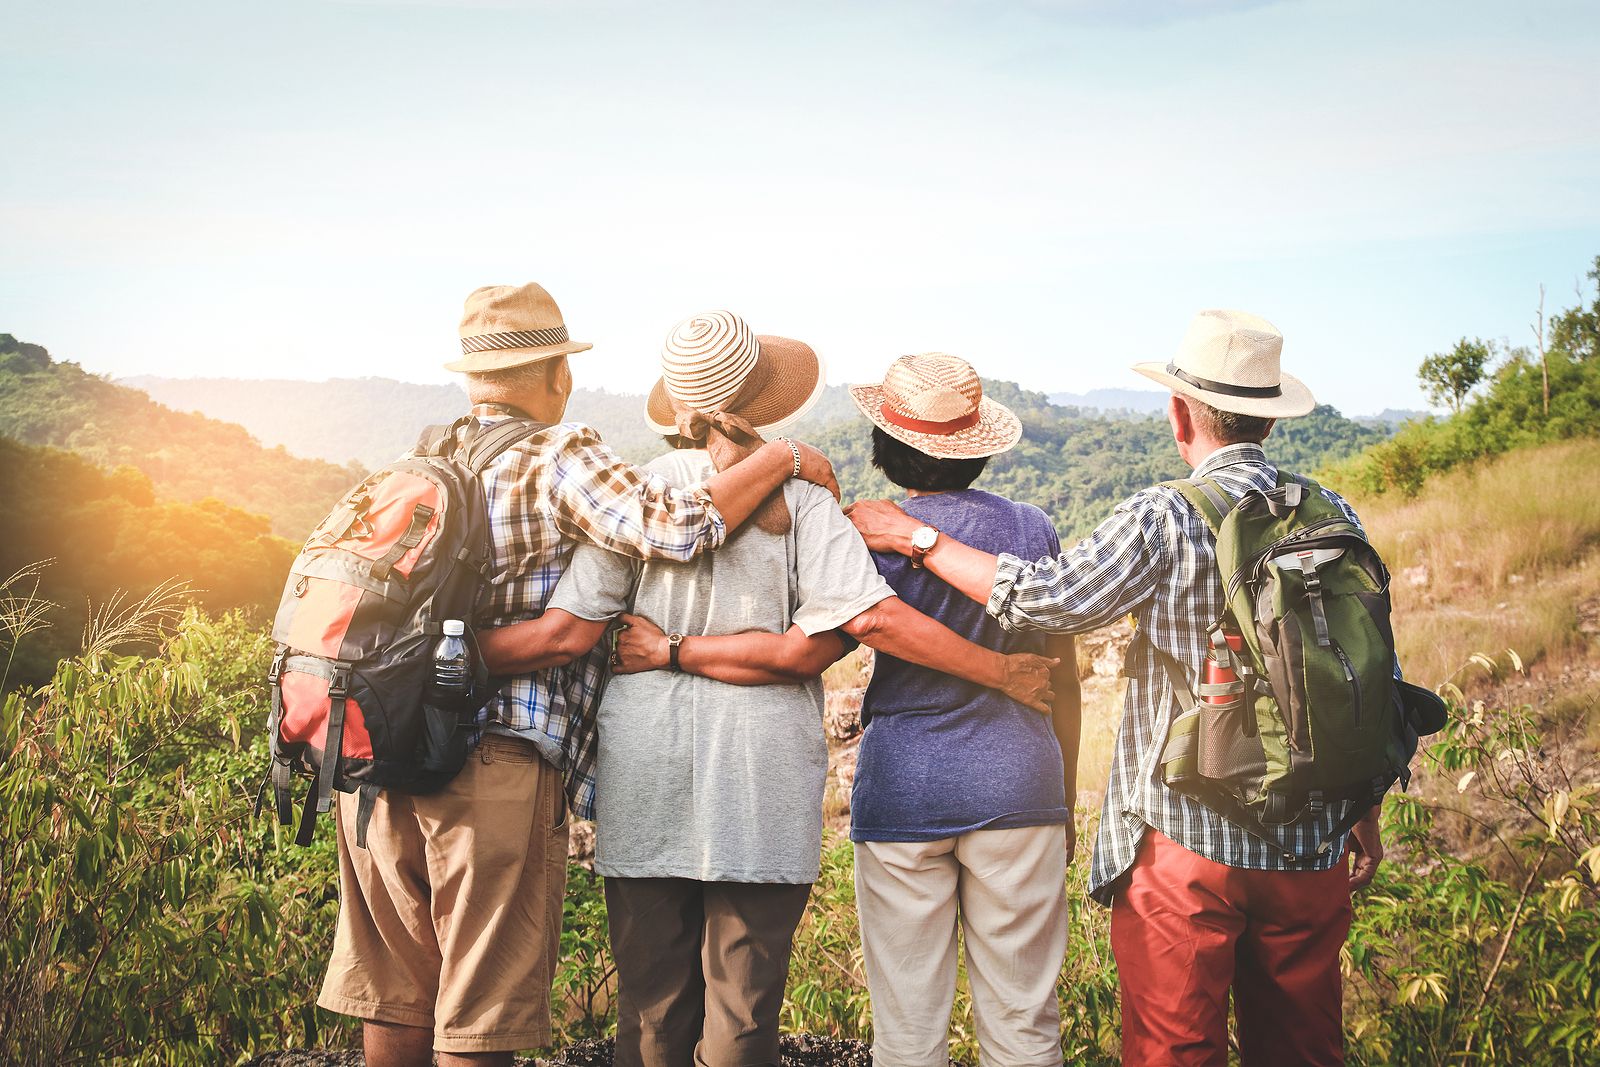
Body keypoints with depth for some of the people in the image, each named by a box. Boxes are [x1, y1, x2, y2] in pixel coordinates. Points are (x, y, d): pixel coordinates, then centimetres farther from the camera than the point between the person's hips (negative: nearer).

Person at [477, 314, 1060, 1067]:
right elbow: (873, 618, -14)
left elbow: (567, 632, -5)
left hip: (645, 780, 2)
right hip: (762, 790, -1)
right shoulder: (799, 501, -4)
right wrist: (1000, 672, -7)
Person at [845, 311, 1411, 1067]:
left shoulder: (1166, 518, -13)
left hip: (1187, 840, -5)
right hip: (1310, 847, 6)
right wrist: (1365, 817, 21)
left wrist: (918, 540, -6)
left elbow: (1053, 598, -17)